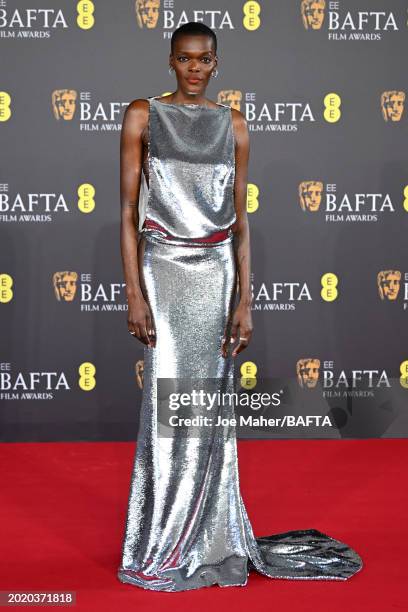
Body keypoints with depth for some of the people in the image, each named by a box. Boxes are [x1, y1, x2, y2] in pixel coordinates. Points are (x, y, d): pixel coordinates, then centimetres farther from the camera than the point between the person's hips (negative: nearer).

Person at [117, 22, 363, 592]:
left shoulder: (233, 124, 8)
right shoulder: (143, 115, 1)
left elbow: (240, 220, 7)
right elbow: (128, 212, -2)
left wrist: (244, 301, 1)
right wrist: (135, 294, -10)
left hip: (216, 273, 2)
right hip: (163, 271, -2)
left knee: (210, 409, 5)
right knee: (169, 407, -2)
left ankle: (208, 541, 21)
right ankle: (160, 550, 14)